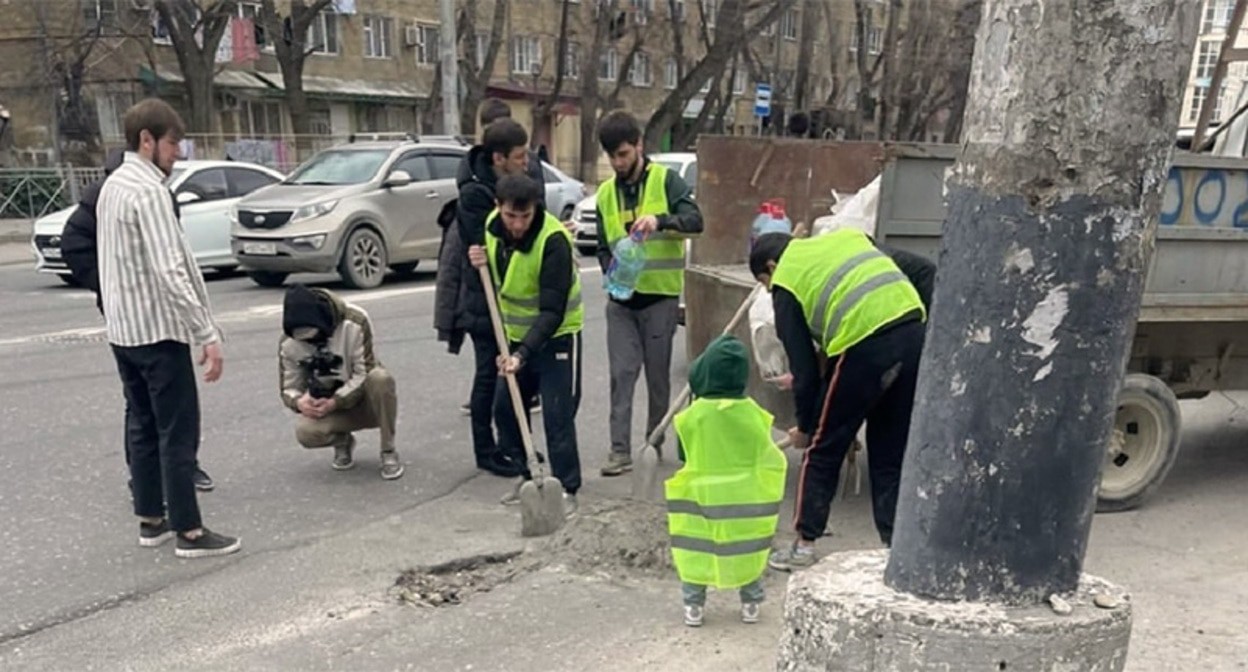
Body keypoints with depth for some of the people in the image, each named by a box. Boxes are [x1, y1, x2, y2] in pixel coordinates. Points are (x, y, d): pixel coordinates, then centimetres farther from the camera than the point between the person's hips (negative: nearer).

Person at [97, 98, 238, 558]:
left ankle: (150, 520, 24)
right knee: (178, 432, -3)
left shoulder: (113, 185, 12)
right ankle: (189, 532, 3)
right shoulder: (149, 191, -18)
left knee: (143, 426, 15)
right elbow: (170, 272, -26)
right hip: (156, 328, -10)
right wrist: (208, 335, -25)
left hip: (122, 328, 10)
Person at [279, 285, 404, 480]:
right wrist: (299, 402, -27)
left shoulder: (354, 322, -21)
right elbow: (289, 388, -3)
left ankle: (388, 452, -19)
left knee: (380, 378, -38)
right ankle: (342, 441, 6)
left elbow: (364, 374, -19)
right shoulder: (288, 343, -10)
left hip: (366, 402, -2)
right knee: (305, 432, -32)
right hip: (327, 407, 2)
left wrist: (335, 402, -30)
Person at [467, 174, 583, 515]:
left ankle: (567, 489, 5)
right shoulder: (491, 226, -6)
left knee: (557, 415, -7)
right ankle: (526, 479, 24)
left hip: (556, 335, -7)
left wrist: (523, 353, -37)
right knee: (505, 408, 9)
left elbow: (552, 312, -28)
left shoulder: (553, 241, -27)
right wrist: (480, 263, -12)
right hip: (515, 334, 7)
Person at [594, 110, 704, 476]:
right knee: (622, 373, -1)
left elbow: (695, 220, -17)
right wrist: (612, 271, -7)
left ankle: (656, 440, 25)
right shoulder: (605, 193, 8)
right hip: (621, 300, 3)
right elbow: (603, 247, 13)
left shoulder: (666, 180, -4)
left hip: (660, 296, -3)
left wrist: (660, 220, -35)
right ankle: (620, 449, 3)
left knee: (658, 374, 8)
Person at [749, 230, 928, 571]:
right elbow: (925, 271, 21)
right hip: (912, 329, 6)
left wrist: (804, 426, 21)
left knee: (823, 450, 12)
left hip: (865, 346, -6)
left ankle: (805, 546, 21)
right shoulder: (846, 236, 26)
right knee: (892, 455, 18)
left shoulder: (787, 281, 10)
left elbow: (803, 365, 8)